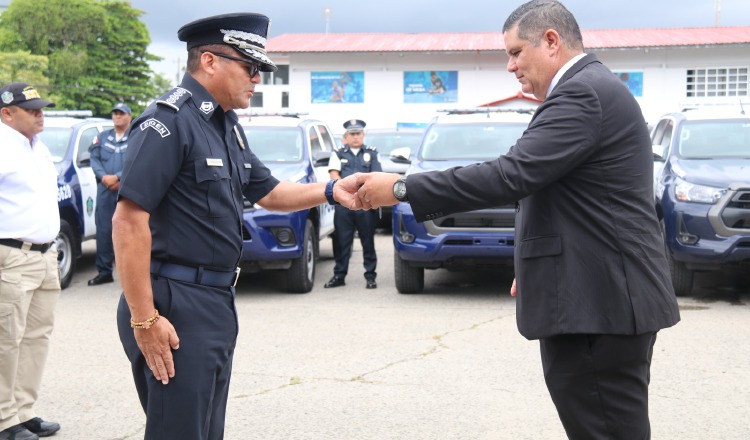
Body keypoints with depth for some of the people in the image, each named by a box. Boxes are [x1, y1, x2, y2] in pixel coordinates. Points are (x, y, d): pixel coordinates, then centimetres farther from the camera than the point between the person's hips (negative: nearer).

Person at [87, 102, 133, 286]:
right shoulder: (103, 137, 20)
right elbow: (94, 159, 11)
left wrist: (117, 177, -14)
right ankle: (104, 271, 8)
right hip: (105, 190, 4)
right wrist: (104, 177, -7)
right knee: (104, 231, 2)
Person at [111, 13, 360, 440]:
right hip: (176, 307, -9)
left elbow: (268, 193, 21)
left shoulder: (228, 128, 13)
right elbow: (129, 221, -21)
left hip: (217, 303, 10)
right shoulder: (169, 120, -16)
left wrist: (330, 191, 3)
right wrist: (143, 319, -22)